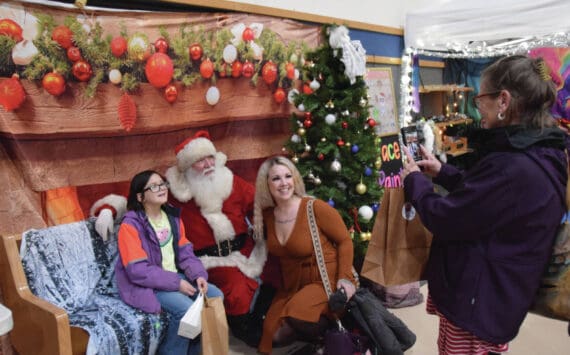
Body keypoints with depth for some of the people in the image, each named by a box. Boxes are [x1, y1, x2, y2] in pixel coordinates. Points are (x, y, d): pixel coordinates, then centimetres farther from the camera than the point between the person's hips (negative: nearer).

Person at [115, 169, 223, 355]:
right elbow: (138, 271, -21)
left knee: (216, 296, -7)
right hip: (145, 285, -7)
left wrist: (198, 275, -13)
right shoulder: (130, 225, -16)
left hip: (176, 277, 7)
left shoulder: (173, 216, 5)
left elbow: (185, 252, 6)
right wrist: (176, 283, -22)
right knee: (185, 308, -28)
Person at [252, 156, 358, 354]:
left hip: (326, 280, -6)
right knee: (274, 335, -4)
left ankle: (333, 330, -3)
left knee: (296, 315, -31)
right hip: (291, 286, 6)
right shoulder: (267, 215, -1)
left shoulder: (316, 208, -17)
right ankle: (312, 331, 19)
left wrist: (345, 277, -17)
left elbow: (344, 241, -10)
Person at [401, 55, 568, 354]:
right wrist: (442, 173, 11)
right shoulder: (538, 155, 1)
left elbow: (444, 219, -24)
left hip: (478, 304, -9)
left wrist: (414, 180, -8)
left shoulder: (512, 167, -32)